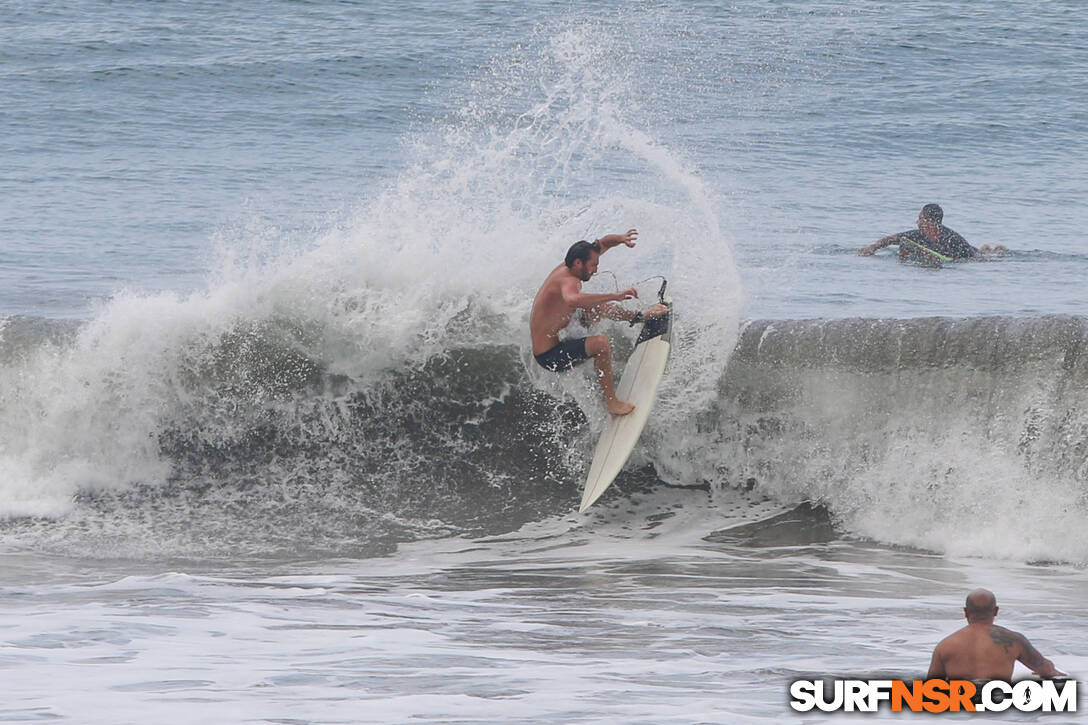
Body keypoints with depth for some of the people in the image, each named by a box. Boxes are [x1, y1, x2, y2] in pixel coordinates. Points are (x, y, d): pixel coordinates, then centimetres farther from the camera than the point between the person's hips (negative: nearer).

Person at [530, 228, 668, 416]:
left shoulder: (565, 269, 4)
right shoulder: (569, 280, -26)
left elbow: (603, 243, 16)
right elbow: (572, 300, -54)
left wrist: (620, 239, -7)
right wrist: (614, 296, -51)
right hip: (550, 356, -11)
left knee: (597, 306, 20)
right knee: (600, 343, -30)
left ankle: (640, 316, 37)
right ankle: (611, 401, -20)